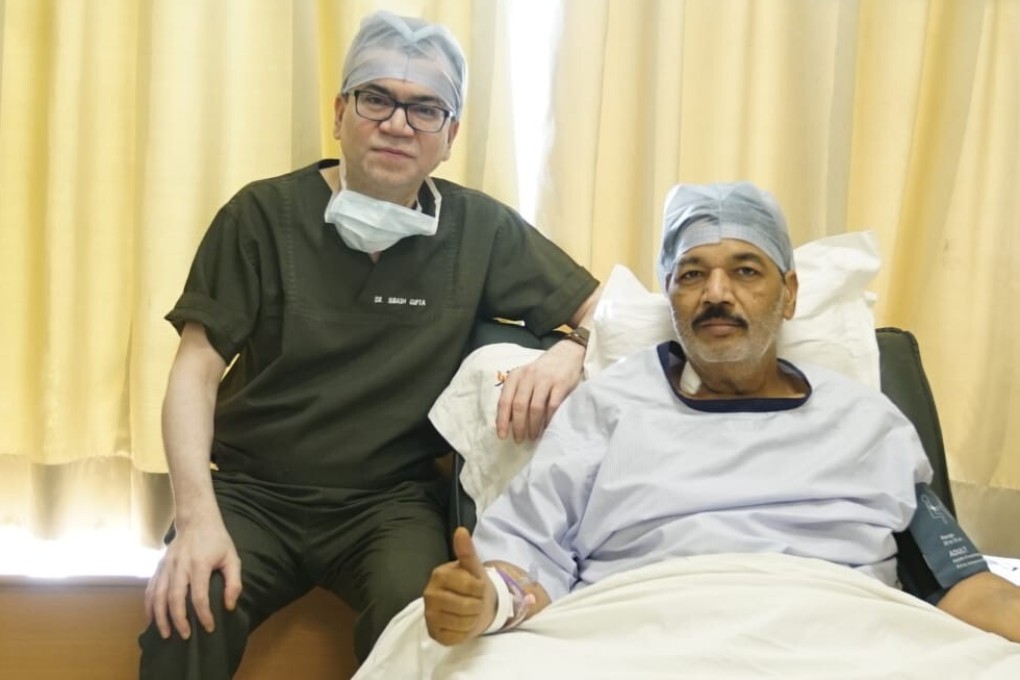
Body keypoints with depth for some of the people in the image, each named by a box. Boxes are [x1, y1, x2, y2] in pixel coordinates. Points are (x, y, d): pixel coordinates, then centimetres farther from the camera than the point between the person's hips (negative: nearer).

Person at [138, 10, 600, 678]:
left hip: (391, 498, 1)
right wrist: (198, 515, -20)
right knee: (188, 613, -30)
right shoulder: (264, 215, -2)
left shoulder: (481, 230, 1)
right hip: (252, 488, 0)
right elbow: (196, 373, -5)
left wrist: (571, 353, -20)